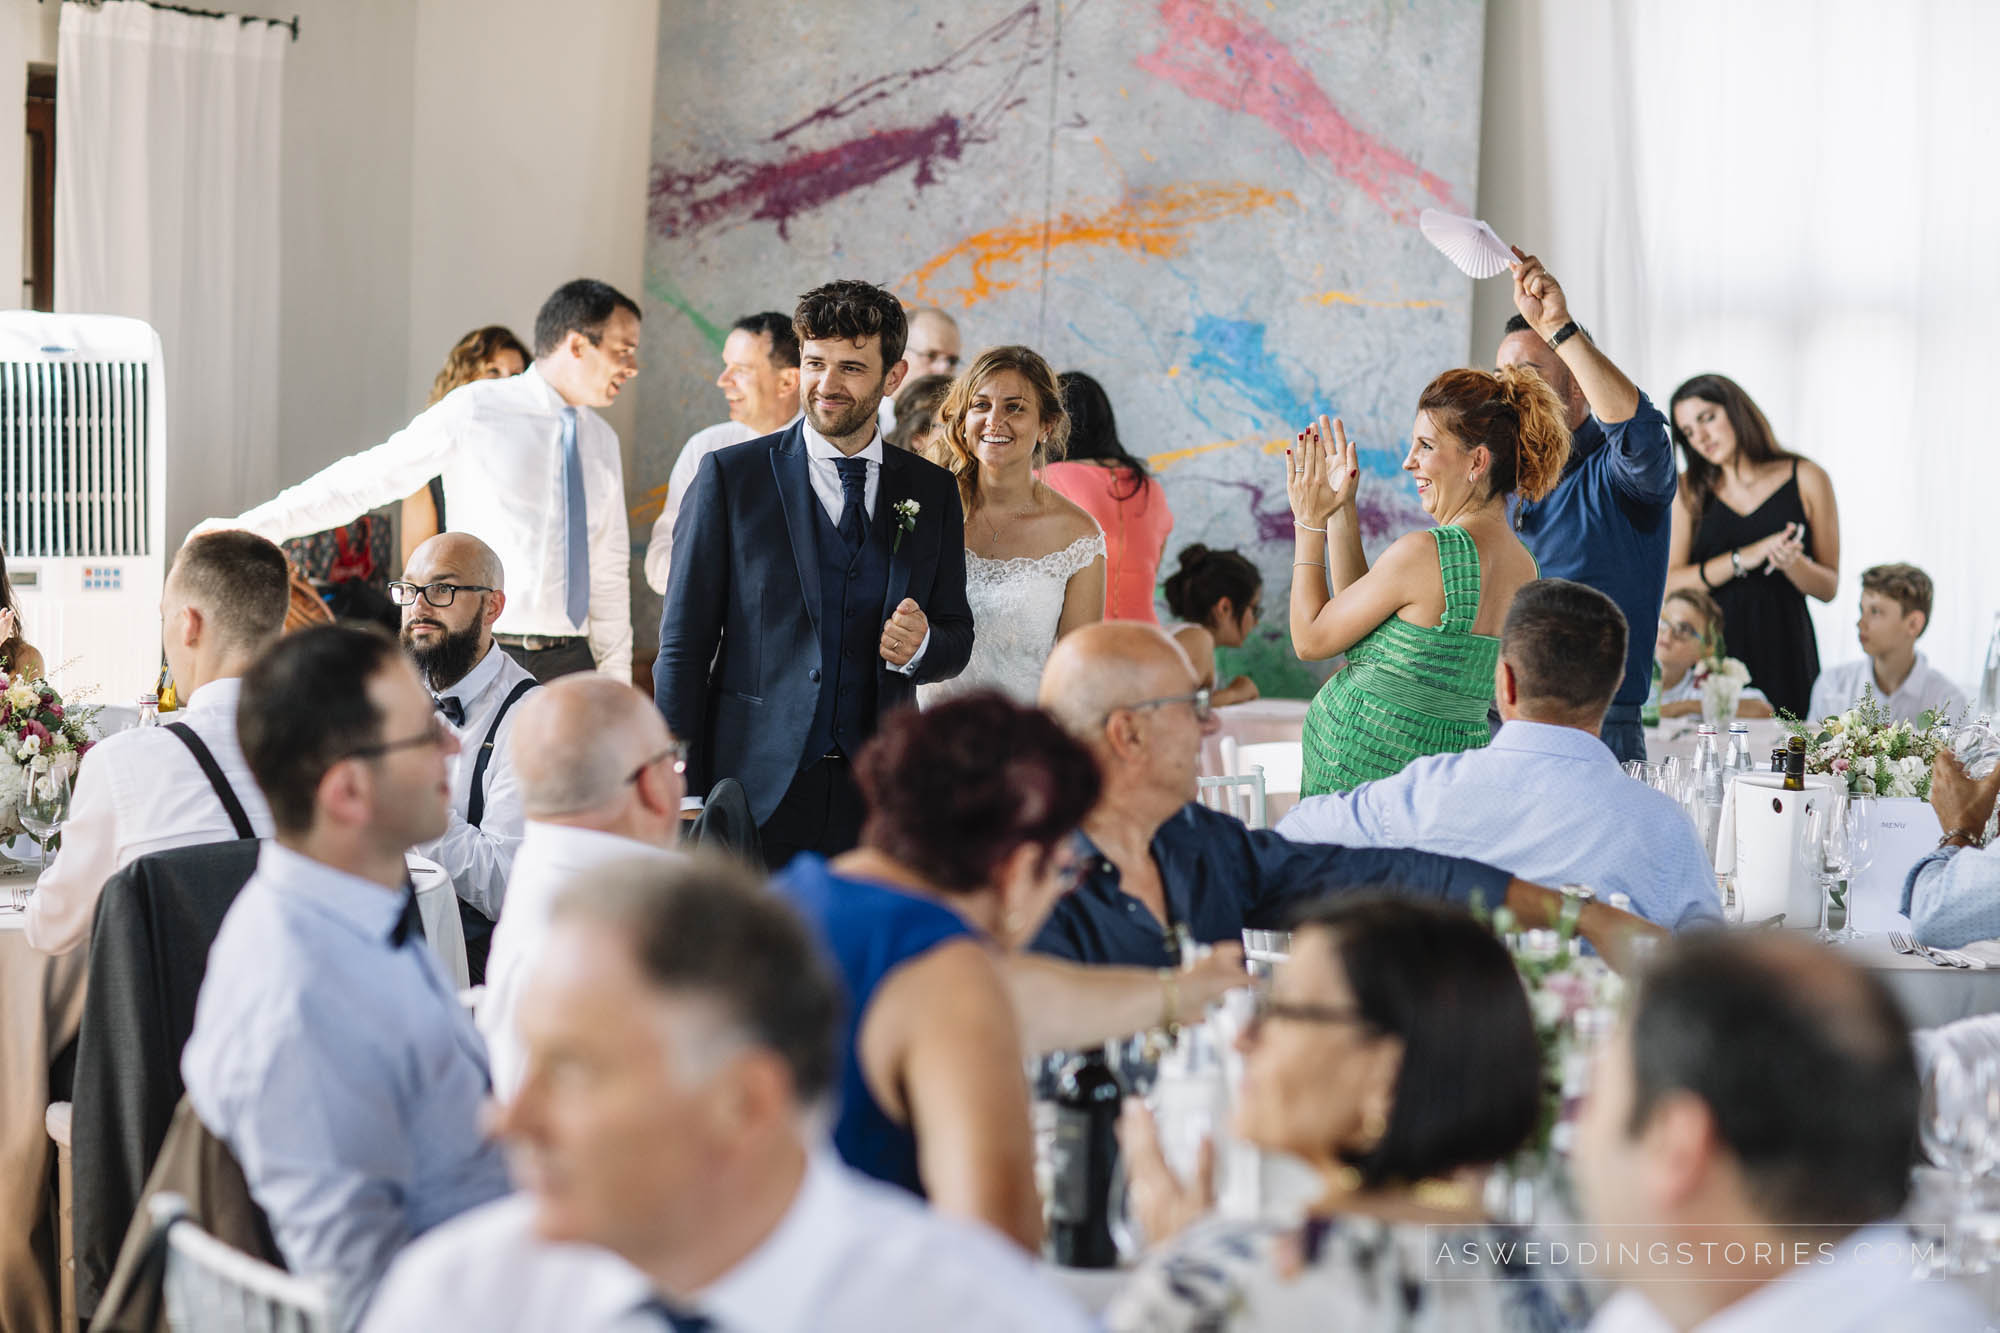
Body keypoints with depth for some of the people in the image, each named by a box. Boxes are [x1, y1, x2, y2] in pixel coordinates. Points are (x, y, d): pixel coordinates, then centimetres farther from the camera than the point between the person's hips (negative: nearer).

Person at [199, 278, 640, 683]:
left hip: (569, 662, 5)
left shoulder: (602, 441, 13)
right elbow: (364, 479, -2)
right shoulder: (474, 412, -4)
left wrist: (616, 681, 14)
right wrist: (251, 525, -7)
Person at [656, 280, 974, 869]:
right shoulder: (730, 475, 2)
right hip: (756, 792, -2)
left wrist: (922, 645, -8)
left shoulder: (932, 491, 11)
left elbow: (958, 637, 17)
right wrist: (681, 798, -6)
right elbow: (685, 641, 0)